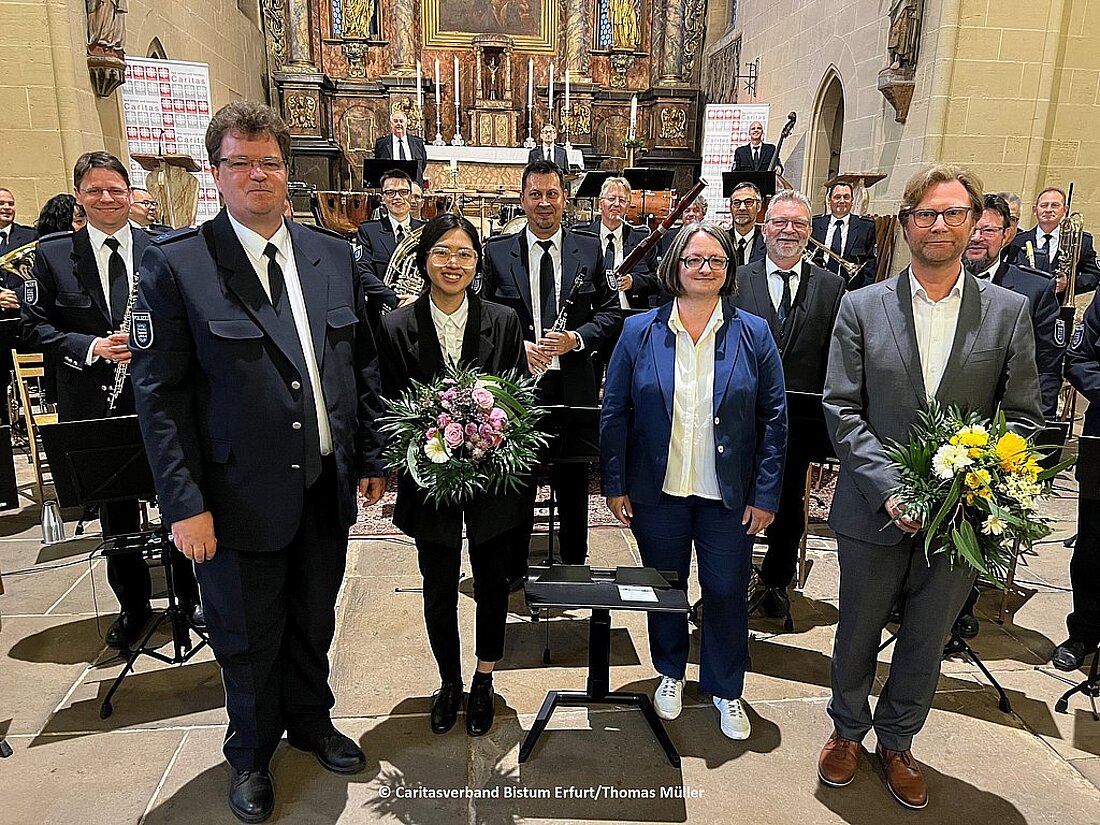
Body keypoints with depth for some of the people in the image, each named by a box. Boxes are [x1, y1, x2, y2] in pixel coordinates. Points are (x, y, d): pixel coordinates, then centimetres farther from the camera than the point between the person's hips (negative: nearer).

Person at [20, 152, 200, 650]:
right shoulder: (52, 255, 4)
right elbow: (34, 327, 2)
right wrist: (90, 347, -14)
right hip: (96, 405, 1)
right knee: (115, 509, 13)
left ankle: (191, 595, 29)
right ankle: (133, 604, 31)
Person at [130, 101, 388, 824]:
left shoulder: (333, 255, 4)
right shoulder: (176, 263, -9)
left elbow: (363, 365, 8)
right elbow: (160, 396, -11)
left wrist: (371, 458, 7)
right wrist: (184, 504, -14)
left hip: (328, 488, 4)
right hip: (242, 498, -3)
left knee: (314, 623, 22)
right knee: (249, 639, 16)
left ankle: (311, 721, 48)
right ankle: (251, 754, 42)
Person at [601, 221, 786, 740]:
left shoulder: (753, 334, -3)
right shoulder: (639, 332, -3)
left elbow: (774, 418, -2)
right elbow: (614, 413, 0)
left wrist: (765, 494, -5)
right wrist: (615, 484, -3)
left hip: (727, 495, 0)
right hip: (657, 490, 1)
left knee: (726, 592, 10)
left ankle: (725, 689, 34)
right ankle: (671, 674, 41)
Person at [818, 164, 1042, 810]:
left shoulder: (1009, 311, 0)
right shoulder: (862, 306, -4)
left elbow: (1022, 416, 0)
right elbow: (842, 410, -8)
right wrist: (889, 488, -18)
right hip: (877, 510, -1)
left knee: (927, 642, 18)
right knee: (858, 634, 16)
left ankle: (897, 741, 42)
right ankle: (848, 731, 42)